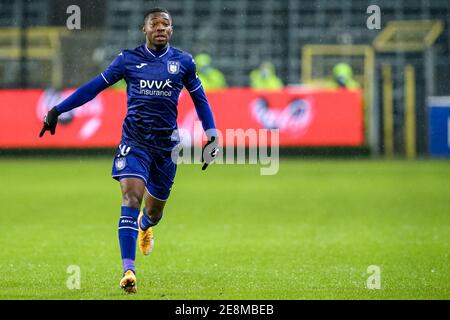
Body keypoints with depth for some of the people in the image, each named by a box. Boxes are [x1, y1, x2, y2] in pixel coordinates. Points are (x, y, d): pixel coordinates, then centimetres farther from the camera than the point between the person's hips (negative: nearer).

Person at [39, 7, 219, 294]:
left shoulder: (183, 62, 6)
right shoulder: (128, 60, 3)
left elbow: (200, 98, 17)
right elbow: (94, 87, 8)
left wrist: (212, 136, 11)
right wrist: (57, 110, 5)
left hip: (167, 143, 2)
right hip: (134, 140, -2)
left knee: (155, 209, 11)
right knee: (131, 198, -19)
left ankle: (144, 226, 52)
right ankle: (129, 271, -21)